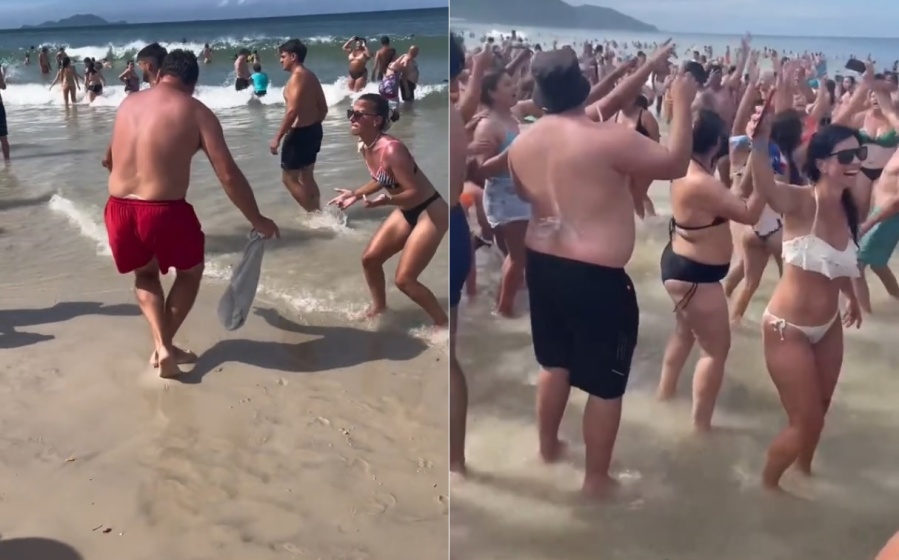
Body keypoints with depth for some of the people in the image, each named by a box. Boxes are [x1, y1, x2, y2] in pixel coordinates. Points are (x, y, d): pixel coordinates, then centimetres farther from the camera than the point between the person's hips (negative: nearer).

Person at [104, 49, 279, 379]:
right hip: (165, 212, -4)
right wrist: (257, 220, 3)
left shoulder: (129, 103, 12)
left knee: (145, 273, 30)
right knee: (190, 271, 25)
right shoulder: (196, 112, -2)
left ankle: (161, 345, 15)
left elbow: (114, 159, 18)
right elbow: (228, 175, -7)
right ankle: (164, 345, 21)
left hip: (119, 209, 4)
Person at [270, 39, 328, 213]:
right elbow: (323, 108, 16)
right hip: (314, 131, 10)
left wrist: (277, 138, -21)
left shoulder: (297, 76, -17)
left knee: (289, 178, 1)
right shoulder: (311, 76, 11)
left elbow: (292, 111, -24)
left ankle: (314, 214, 0)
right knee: (306, 176, 19)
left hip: (300, 133, -10)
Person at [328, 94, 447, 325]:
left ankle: (443, 323, 10)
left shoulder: (392, 149, -29)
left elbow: (416, 192, -27)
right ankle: (379, 307, 35)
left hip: (430, 212, -9)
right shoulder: (365, 148, -1)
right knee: (370, 258, 12)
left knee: (404, 279, -7)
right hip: (406, 211, 9)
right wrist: (356, 194, 10)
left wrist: (387, 200, -38)